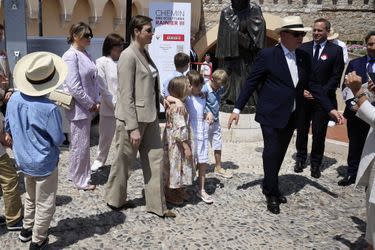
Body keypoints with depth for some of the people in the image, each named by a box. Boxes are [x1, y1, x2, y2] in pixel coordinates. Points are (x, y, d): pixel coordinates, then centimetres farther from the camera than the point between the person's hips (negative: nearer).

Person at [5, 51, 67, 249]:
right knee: (45, 204, 13)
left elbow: (8, 127, 5)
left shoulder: (14, 99, -8)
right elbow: (58, 139, -19)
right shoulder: (49, 108, -28)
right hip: (44, 163, -7)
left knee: (31, 197, 29)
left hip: (23, 160, 7)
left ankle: (27, 229, 44)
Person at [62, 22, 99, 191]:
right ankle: (80, 180, 17)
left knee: (82, 144, 18)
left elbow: (93, 80, 14)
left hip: (88, 107, 9)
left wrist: (96, 101, 4)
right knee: (80, 145, 2)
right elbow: (74, 87, -21)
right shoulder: (71, 56, -16)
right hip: (78, 108, -9)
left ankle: (76, 174, 33)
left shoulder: (85, 54, 11)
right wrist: (90, 104, -14)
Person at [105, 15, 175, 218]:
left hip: (149, 117, 8)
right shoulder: (128, 56, -15)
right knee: (123, 161, 9)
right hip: (133, 117, -8)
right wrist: (133, 127, -21)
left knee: (155, 159, 10)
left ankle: (156, 205, 21)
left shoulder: (145, 53, 10)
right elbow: (126, 96, -19)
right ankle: (115, 200, 31)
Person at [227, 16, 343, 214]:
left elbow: (312, 85, 10)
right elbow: (251, 83, -8)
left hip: (291, 116, 6)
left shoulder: (304, 57, 7)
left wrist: (330, 108, 4)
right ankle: (272, 194, 15)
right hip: (271, 115, -5)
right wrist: (237, 109, -11)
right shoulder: (268, 55, -9)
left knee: (280, 153, 15)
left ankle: (269, 186, 33)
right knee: (272, 152, -1)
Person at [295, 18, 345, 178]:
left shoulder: (336, 50, -2)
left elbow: (336, 77, -4)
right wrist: (301, 90, -8)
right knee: (301, 131, 11)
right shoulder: (303, 48, 5)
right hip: (303, 97, 2)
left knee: (319, 134, 4)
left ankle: (315, 164, 19)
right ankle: (301, 159, 28)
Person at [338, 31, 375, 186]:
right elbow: (346, 87, 5)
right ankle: (352, 174, 21)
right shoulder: (354, 63, 8)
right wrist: (352, 104, -9)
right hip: (355, 111, 2)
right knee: (355, 145, 11)